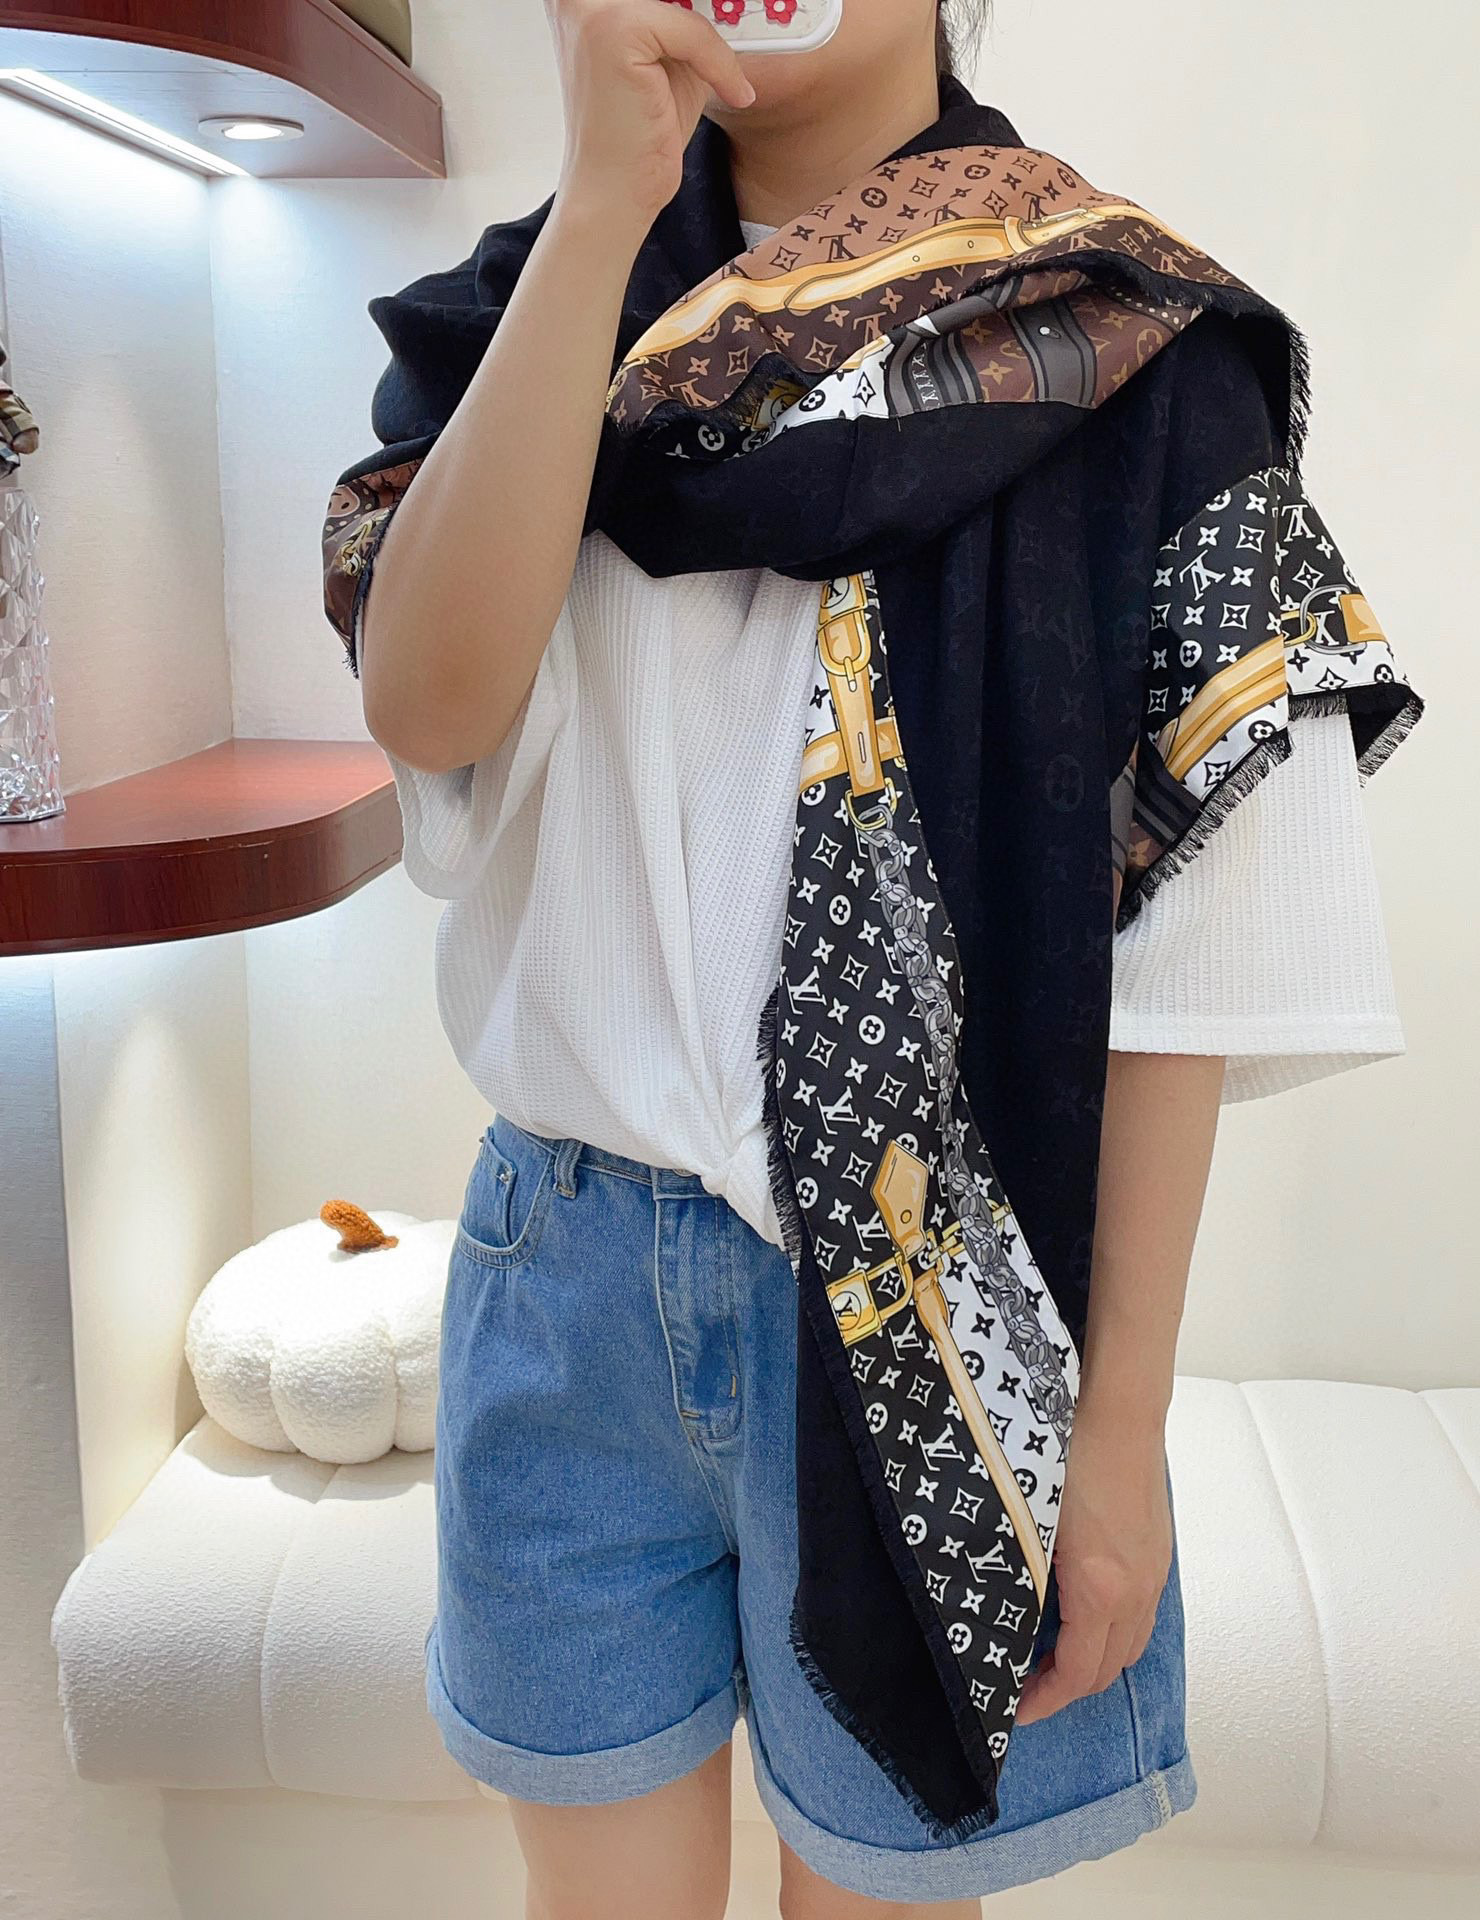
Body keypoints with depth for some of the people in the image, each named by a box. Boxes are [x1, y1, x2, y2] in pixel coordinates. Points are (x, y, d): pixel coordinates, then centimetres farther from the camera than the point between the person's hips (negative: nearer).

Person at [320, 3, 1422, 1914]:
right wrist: (605, 199, -17)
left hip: (934, 1304, -2)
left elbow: (1184, 940, -6)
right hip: (567, 1281, 3)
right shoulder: (542, 307, 7)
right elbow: (426, 704, -12)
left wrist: (1124, 1427, -7)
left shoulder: (1123, 350, -3)